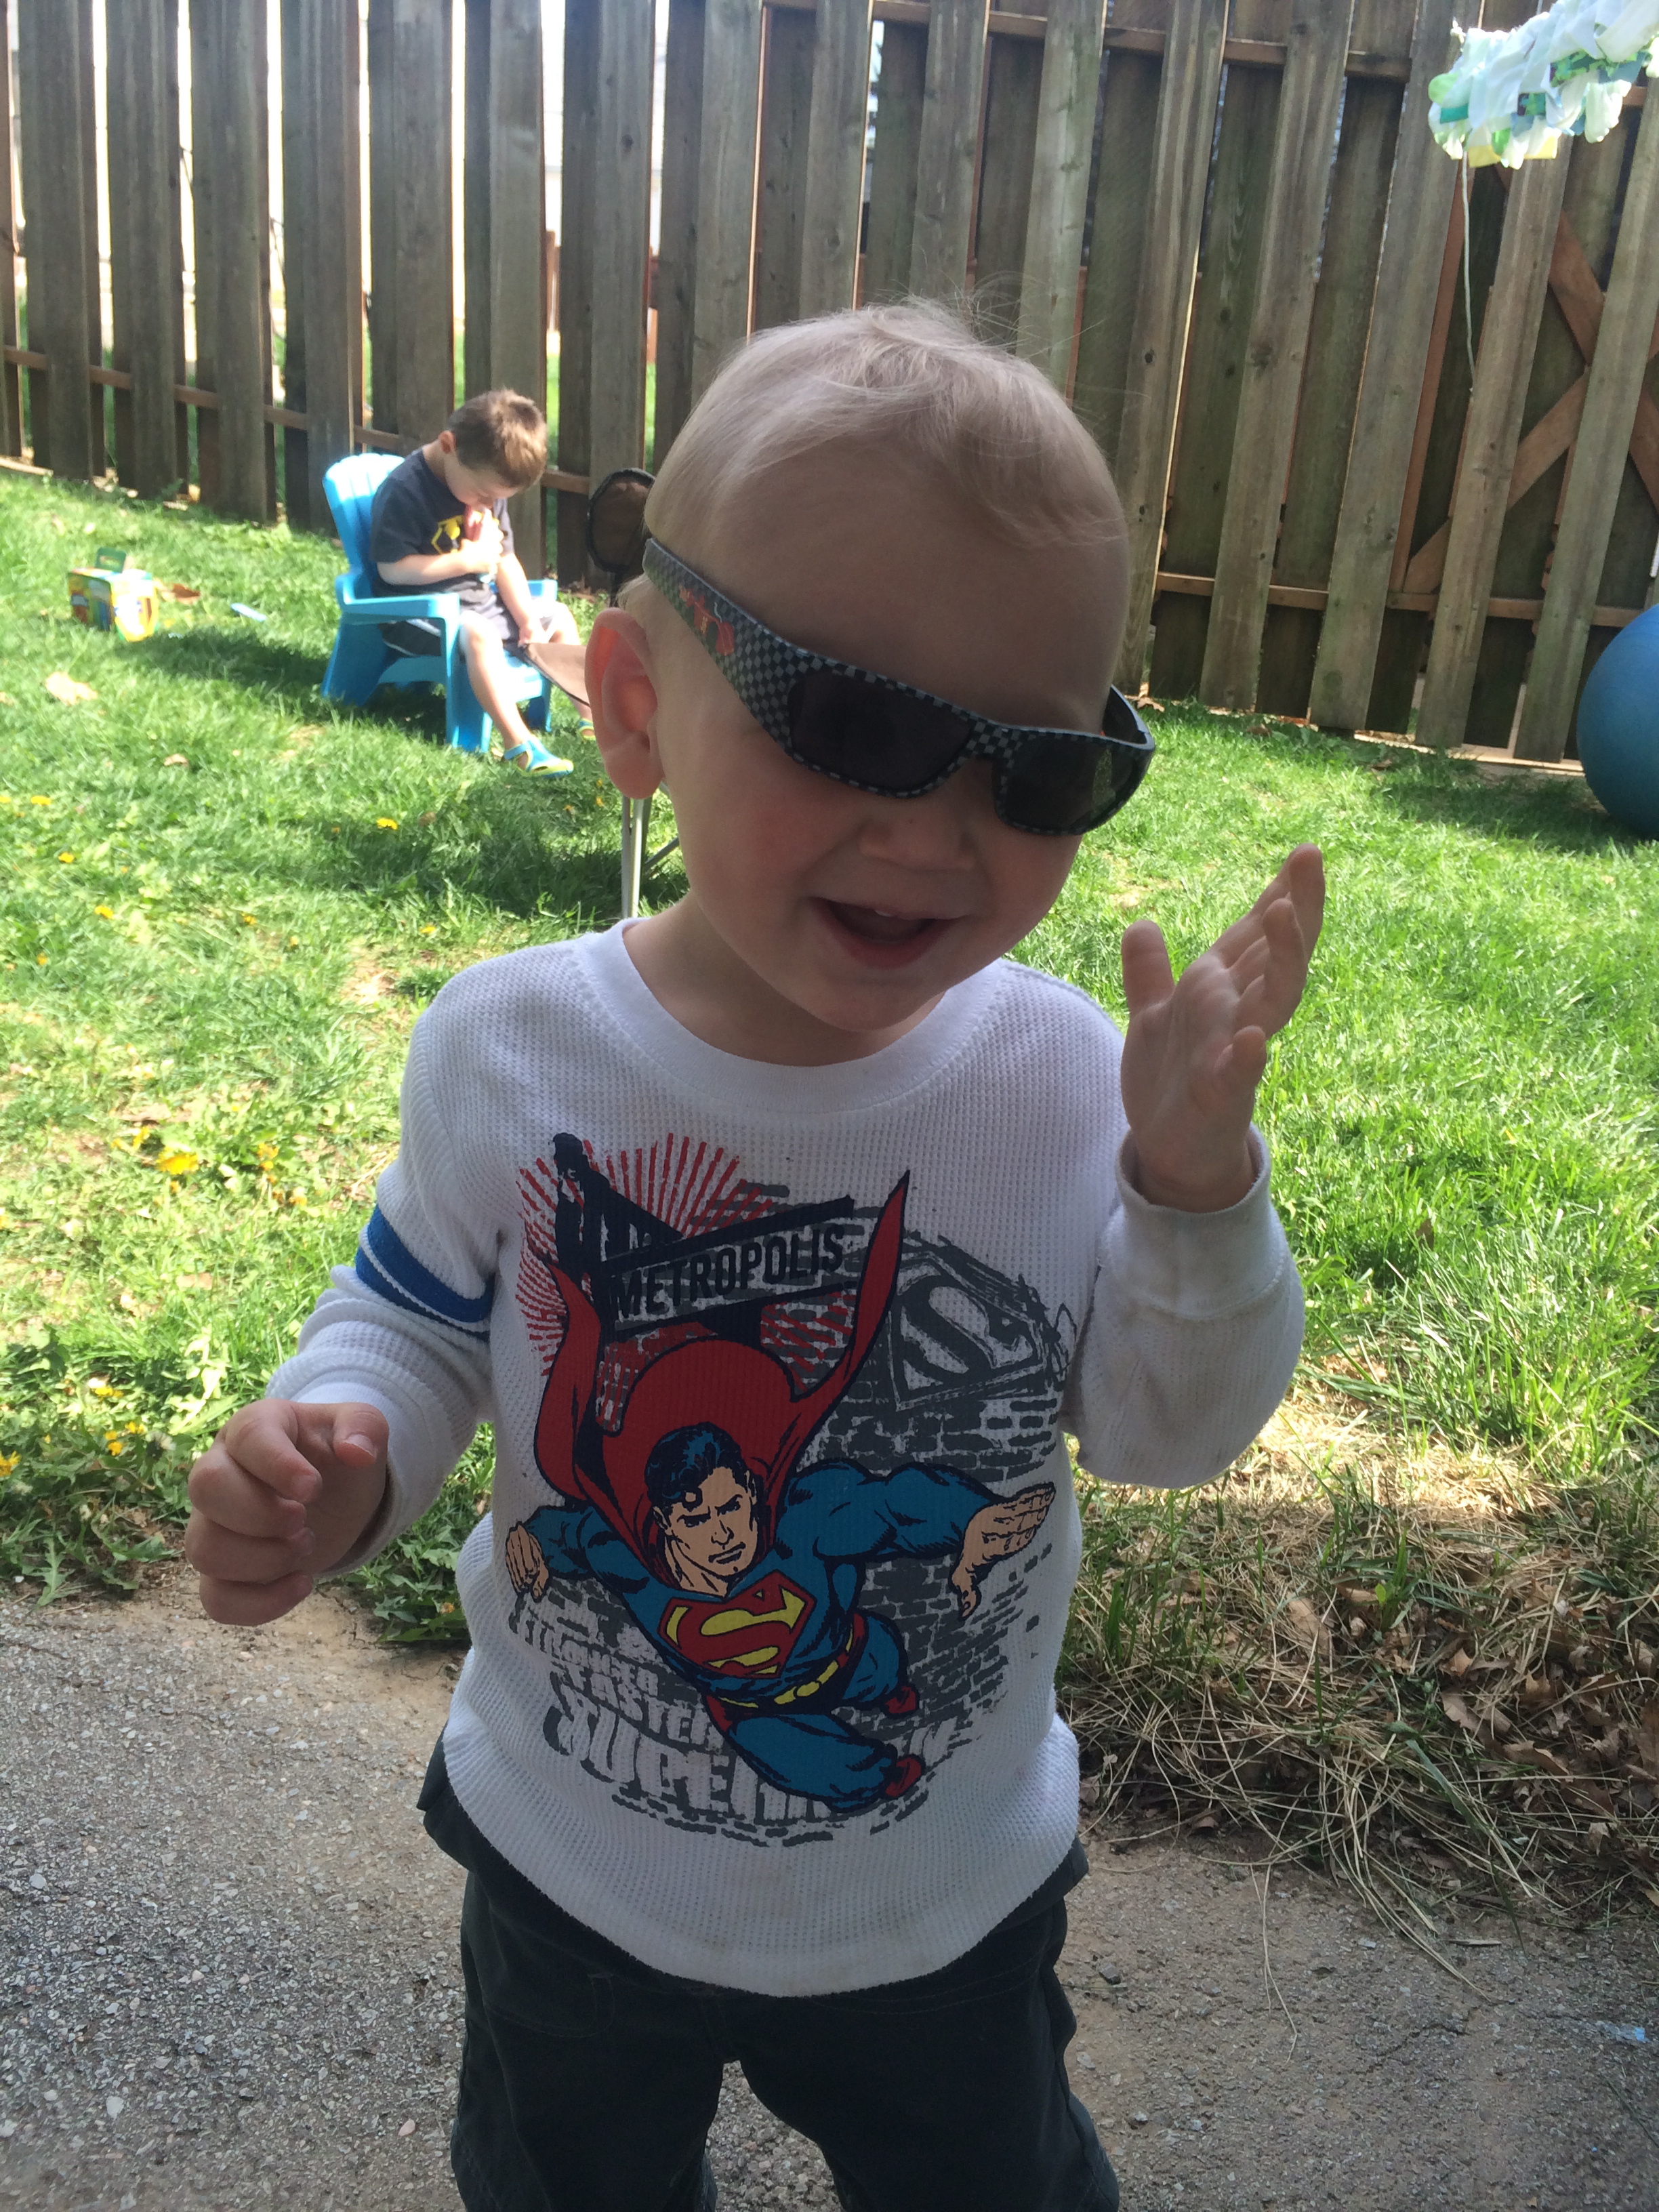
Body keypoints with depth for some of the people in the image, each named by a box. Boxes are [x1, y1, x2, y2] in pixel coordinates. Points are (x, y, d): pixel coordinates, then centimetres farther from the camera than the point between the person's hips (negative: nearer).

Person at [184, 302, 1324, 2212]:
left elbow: (1166, 1429, -13)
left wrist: (1193, 1179, -30)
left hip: (951, 1893, 0)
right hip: (573, 1868, 1)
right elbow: (420, 1316, -5)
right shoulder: (510, 1052, -21)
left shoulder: (1071, 1078, -21)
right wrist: (329, 1451, -26)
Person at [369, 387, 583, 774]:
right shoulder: (404, 490, -20)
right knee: (477, 633, -36)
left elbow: (505, 561, 9)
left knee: (559, 616, 6)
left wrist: (530, 623, -2)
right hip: (420, 610, -8)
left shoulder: (488, 486, 5)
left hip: (478, 600, 8)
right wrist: (468, 559, -21)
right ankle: (518, 743, -41)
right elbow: (392, 568, -23)